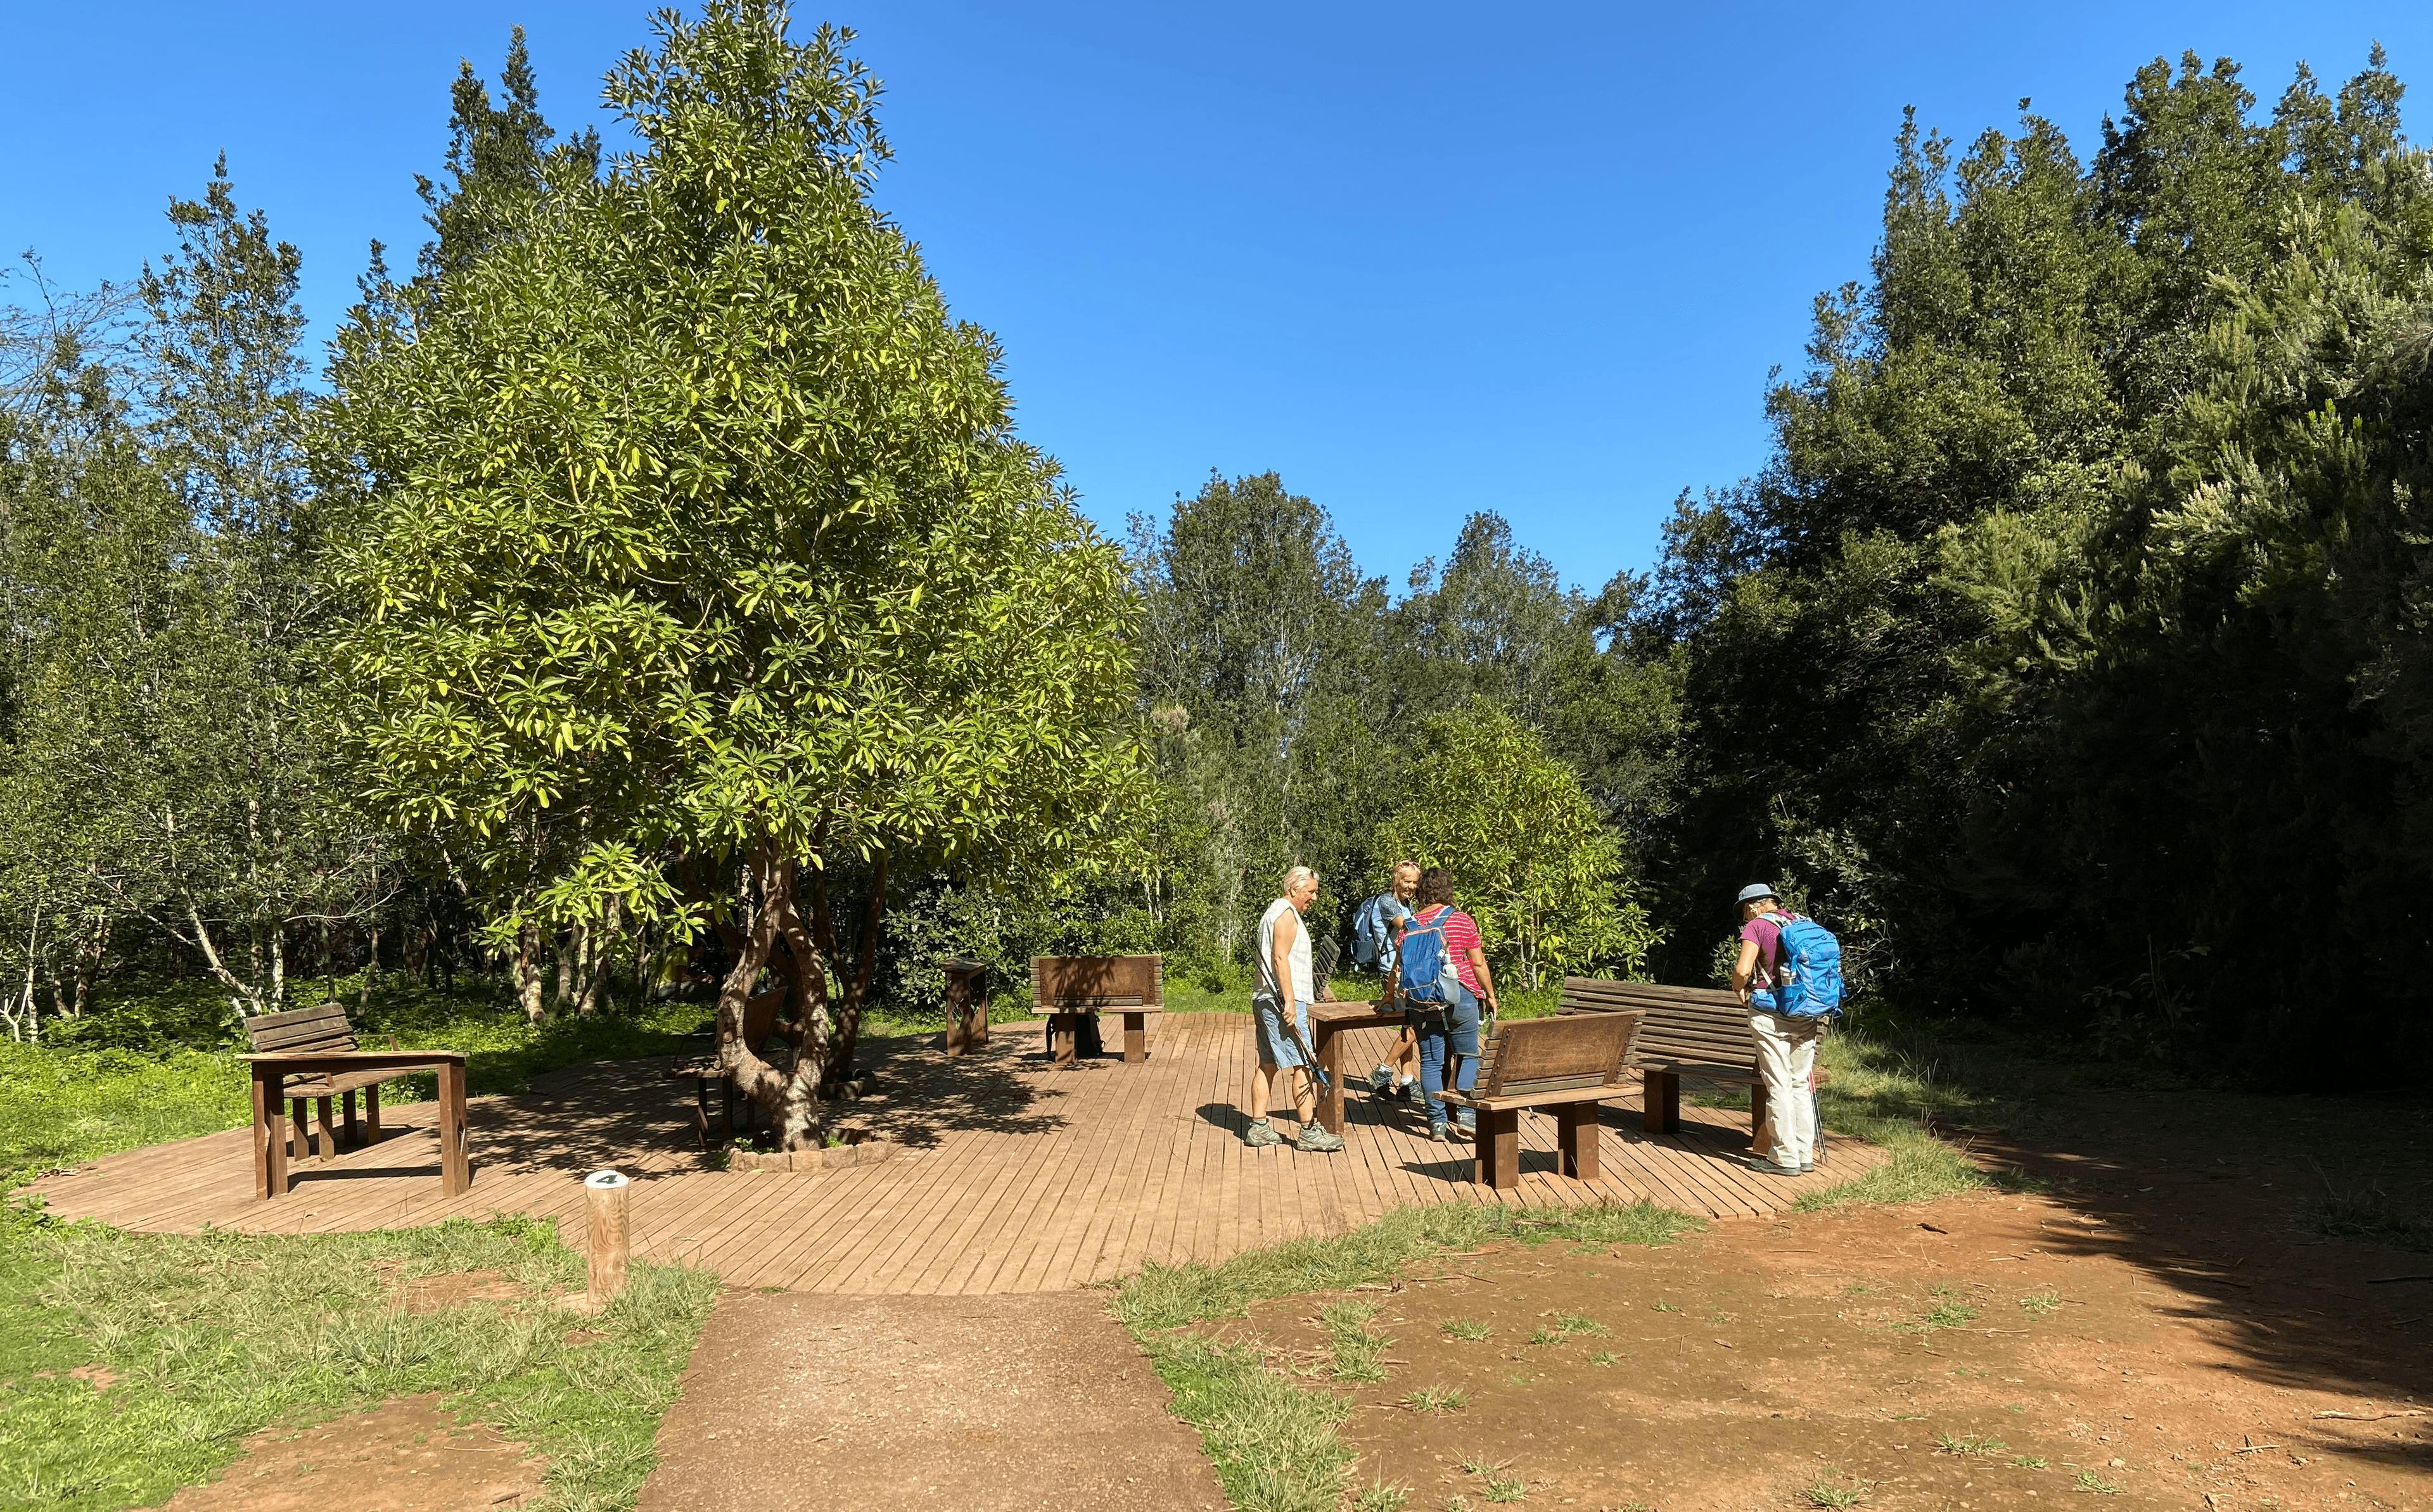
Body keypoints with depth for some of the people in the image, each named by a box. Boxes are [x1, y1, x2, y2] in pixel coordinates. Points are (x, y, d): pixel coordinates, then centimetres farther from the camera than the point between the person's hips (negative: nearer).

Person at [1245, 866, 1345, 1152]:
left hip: (1266, 1000, 11)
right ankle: (1310, 1133, -8)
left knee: (1268, 1065, 11)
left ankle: (1259, 1128, 13)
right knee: (1302, 1066, -9)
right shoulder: (1286, 913, -10)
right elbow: (1280, 958, -19)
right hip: (1282, 1000, -11)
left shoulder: (1274, 911, 22)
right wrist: (1289, 1002, -23)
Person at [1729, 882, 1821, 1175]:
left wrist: (1740, 989, 3)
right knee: (1800, 1084, 14)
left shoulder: (1757, 926, -5)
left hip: (1771, 1015, -6)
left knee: (1778, 1085, 1)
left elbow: (1742, 970, -17)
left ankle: (1784, 1158, 6)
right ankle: (1805, 1154, 19)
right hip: (1807, 1017, 6)